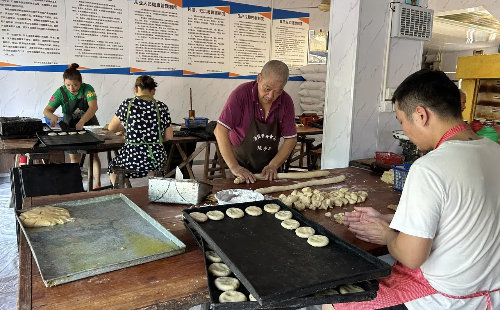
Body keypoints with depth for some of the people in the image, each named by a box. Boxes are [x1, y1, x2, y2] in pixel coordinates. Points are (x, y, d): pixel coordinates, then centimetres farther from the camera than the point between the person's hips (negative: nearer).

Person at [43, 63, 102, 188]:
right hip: (70, 127, 2)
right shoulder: (61, 92, -12)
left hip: (89, 125, -2)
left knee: (94, 154, -5)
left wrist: (82, 121, -46)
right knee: (74, 157, 6)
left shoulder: (87, 89, -18)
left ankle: (97, 185, -2)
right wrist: (52, 116, -38)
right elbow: (47, 110, -14)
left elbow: (93, 106, -32)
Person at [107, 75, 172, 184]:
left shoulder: (127, 104, -5)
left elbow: (111, 128, 8)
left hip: (132, 161, -3)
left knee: (112, 166, 30)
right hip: (157, 162, 3)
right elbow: (169, 137, 4)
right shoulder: (162, 107, -1)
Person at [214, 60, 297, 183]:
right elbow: (220, 130, -23)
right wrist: (234, 167, -28)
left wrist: (273, 165, -14)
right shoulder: (241, 94, -20)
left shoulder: (286, 102, -9)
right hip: (241, 164, -2)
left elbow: (291, 139, -2)